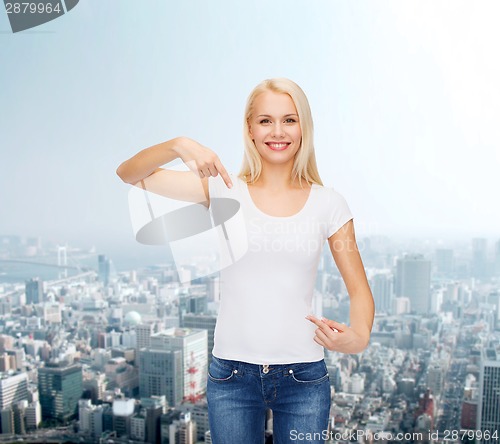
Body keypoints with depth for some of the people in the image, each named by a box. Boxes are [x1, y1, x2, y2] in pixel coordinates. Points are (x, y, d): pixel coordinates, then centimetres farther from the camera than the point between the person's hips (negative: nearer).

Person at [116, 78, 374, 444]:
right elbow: (129, 174, -6)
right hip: (232, 373, 0)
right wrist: (179, 145, -24)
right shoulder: (224, 190, -3)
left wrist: (359, 336, -18)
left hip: (303, 375, 1)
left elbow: (359, 290, 2)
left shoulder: (328, 204, -2)